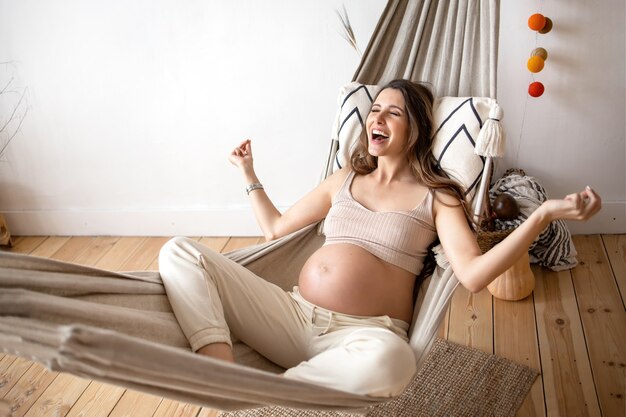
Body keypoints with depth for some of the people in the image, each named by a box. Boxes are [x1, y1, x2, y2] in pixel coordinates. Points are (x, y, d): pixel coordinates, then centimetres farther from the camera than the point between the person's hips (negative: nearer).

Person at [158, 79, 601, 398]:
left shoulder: (436, 197, 8)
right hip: (294, 314, 5)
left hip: (363, 334, -4)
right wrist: (249, 172, 33)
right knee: (179, 252, -12)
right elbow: (275, 227, 29)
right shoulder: (345, 179, 21)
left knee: (387, 363, -45)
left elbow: (473, 274, -8)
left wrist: (544, 215, -15)